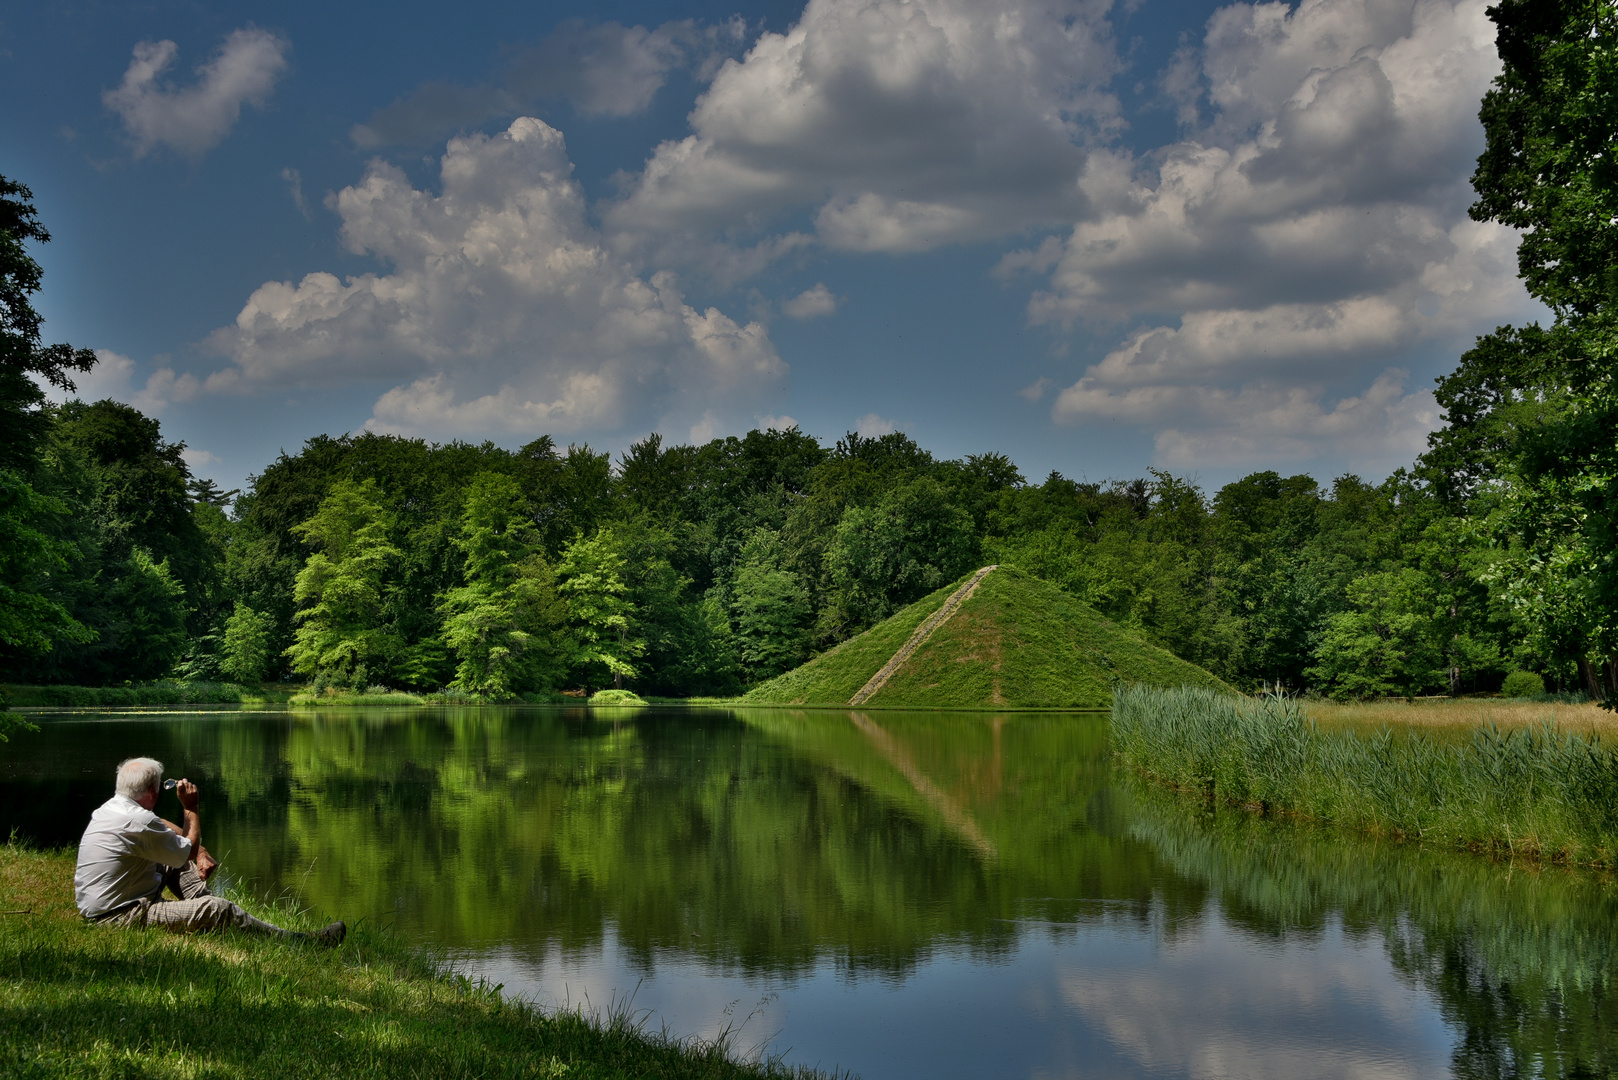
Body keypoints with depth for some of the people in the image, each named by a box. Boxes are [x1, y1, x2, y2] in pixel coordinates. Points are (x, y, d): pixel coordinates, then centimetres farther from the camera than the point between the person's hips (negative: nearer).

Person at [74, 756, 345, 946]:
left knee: (176, 859, 18)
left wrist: (199, 851, 13)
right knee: (216, 908, -16)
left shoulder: (111, 807, 7)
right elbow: (189, 849, -8)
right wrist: (191, 807, 2)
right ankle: (293, 941, -12)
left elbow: (164, 828, 23)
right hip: (121, 918, -10)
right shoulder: (138, 821, -22)